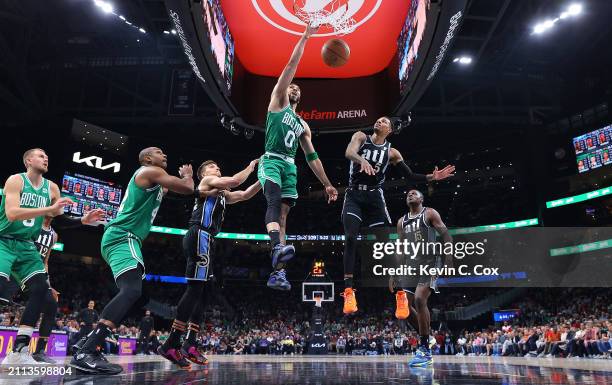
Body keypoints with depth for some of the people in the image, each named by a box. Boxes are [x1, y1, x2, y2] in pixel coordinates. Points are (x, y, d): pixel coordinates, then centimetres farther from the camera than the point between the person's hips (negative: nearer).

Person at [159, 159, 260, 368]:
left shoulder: (222, 193, 30)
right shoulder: (207, 181, 5)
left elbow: (245, 194, 30)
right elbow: (236, 181, -8)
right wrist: (250, 167, 9)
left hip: (204, 241, 10)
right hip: (199, 237, -10)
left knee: (202, 292, 7)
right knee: (195, 289, -16)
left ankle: (190, 344, 8)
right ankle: (171, 345, -16)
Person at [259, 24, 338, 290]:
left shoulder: (303, 125, 28)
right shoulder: (277, 102, 15)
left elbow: (312, 157, 23)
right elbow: (291, 66, 7)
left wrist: (327, 184, 17)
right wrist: (305, 37, 6)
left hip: (290, 167, 5)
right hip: (271, 160, -5)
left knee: (283, 214, -5)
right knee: (274, 201, -30)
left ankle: (277, 272, -11)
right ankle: (277, 247, -52)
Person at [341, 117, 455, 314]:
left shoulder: (391, 152, 10)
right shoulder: (361, 137, 6)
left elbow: (410, 176, 12)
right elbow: (349, 152, -16)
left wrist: (432, 177, -2)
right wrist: (362, 160, -37)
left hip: (374, 198, 1)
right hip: (354, 196, -1)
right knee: (350, 238, -18)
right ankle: (349, 291, -17)